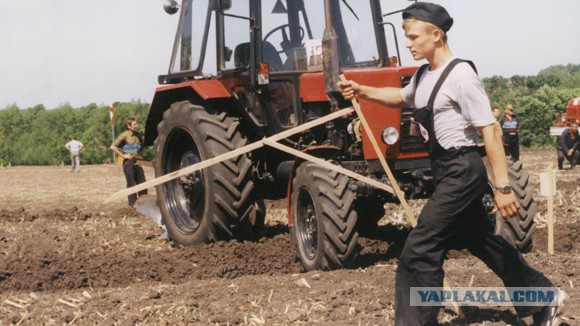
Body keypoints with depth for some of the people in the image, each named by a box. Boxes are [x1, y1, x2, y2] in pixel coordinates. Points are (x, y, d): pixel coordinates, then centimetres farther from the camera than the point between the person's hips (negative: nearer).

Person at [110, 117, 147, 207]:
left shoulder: (138, 135, 10)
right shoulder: (125, 135, -10)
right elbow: (113, 147, -14)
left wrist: (141, 155, 12)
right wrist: (123, 155, -14)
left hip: (137, 161, 6)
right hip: (128, 162, -6)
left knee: (142, 183, 6)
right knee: (131, 184, -2)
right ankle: (132, 204, 4)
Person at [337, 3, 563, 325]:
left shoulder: (460, 75, -17)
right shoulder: (424, 76, 10)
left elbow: (490, 131, -20)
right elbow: (401, 98, 33)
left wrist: (503, 187, -24)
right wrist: (362, 91, 16)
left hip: (463, 170, -10)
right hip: (447, 171, 10)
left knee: (419, 251, -11)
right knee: (483, 241, 20)